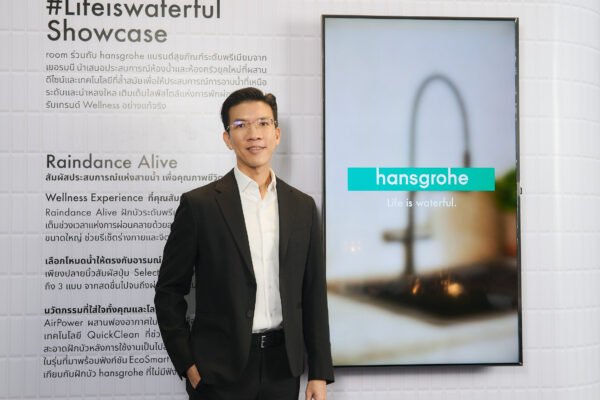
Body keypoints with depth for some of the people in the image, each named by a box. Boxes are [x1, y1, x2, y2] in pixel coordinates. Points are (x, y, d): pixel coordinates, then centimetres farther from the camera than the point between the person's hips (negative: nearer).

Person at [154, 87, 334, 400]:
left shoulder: (303, 206, 4)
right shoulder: (199, 204, -5)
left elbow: (313, 293, 6)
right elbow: (169, 291, -2)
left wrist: (319, 372, 4)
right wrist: (188, 364, -7)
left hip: (283, 366, 3)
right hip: (220, 372, -3)